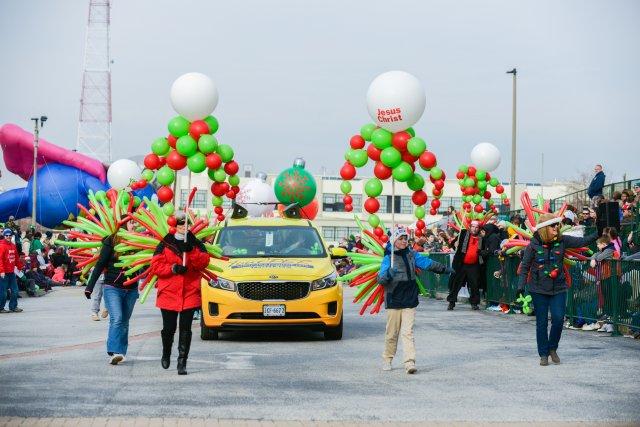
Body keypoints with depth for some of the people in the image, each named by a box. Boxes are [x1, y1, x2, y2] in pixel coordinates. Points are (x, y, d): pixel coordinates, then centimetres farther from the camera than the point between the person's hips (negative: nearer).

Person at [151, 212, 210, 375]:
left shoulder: (196, 244, 9)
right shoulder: (165, 244, 4)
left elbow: (204, 262, -5)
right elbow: (156, 265, -2)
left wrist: (191, 251, -18)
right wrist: (173, 268, -15)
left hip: (190, 293, 0)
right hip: (168, 293, 0)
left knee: (186, 329, -6)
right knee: (169, 328, 7)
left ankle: (182, 363, -5)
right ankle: (166, 354, 35)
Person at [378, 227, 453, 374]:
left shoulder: (412, 255, 9)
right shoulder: (389, 258, -4)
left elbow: (427, 263, 11)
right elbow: (380, 279, -12)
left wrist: (444, 269, 9)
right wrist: (388, 274, -32)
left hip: (409, 300, 3)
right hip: (393, 300, -2)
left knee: (408, 332, -5)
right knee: (392, 332, 4)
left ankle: (410, 362, -12)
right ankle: (387, 359, 20)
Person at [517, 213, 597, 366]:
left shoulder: (562, 241, -1)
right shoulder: (534, 244, -7)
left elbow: (581, 242, -3)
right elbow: (525, 266, -2)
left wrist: (597, 235, -18)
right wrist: (521, 285, -8)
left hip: (558, 287, 2)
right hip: (539, 289, -2)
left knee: (558, 318, -8)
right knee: (541, 322, 4)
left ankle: (552, 348, 15)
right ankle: (543, 354, 15)